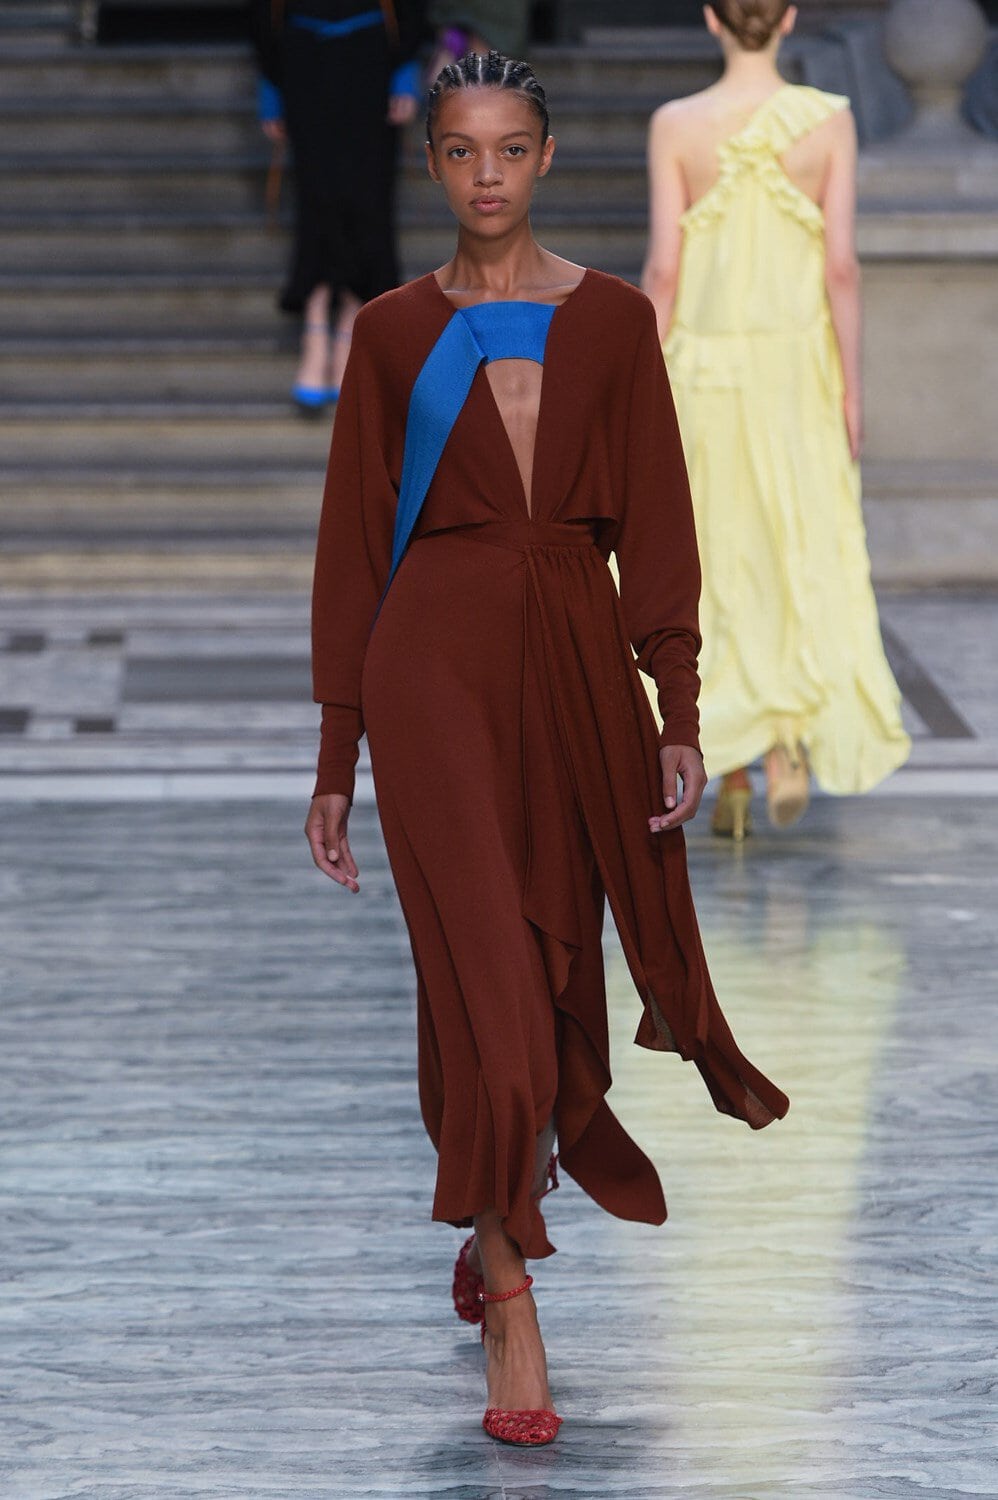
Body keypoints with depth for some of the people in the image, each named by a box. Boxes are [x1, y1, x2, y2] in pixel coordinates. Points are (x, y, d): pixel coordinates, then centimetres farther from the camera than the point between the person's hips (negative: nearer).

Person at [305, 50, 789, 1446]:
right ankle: (512, 1319, -9)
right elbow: (353, 543, 6)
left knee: (559, 964, 9)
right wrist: (337, 760, 4)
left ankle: (503, 1222, 34)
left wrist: (678, 712, -5)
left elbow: (656, 521, 4)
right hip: (437, 653, -2)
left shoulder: (613, 319, 7)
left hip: (580, 653, 2)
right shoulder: (395, 330, 5)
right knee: (488, 973, -11)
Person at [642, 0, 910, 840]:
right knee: (803, 560, 13)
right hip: (798, 363, 0)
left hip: (704, 368, 0)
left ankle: (731, 777, 10)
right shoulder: (830, 120, -6)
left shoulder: (676, 126, -7)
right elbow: (841, 266, -8)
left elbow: (664, 270, -7)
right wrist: (853, 390, -1)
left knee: (719, 566, 10)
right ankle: (791, 732, -10)